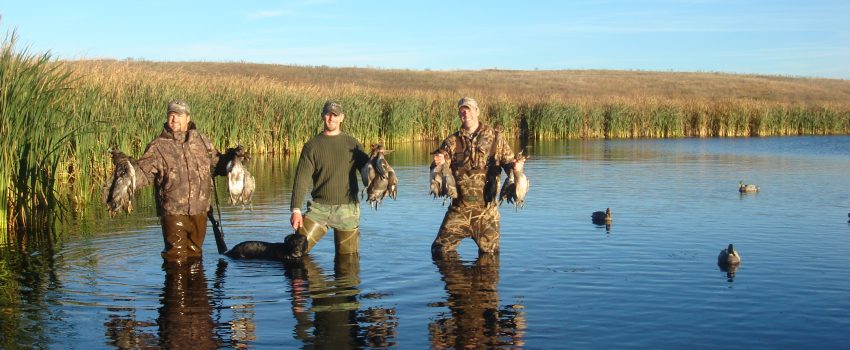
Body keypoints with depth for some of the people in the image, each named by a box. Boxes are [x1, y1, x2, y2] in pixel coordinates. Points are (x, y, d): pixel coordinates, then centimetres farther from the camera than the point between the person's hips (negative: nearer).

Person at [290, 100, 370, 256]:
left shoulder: (352, 144, 8)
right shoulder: (312, 145, 4)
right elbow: (301, 178, -2)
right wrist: (296, 209, -12)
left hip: (347, 208, 1)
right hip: (319, 207, -1)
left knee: (348, 256, 6)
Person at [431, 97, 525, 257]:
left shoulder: (495, 137, 3)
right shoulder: (452, 142, 5)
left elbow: (509, 161, 4)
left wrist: (515, 166, -21)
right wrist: (438, 164, -24)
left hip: (486, 208, -1)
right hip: (459, 208, 1)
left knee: (490, 253, 6)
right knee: (440, 250, -2)